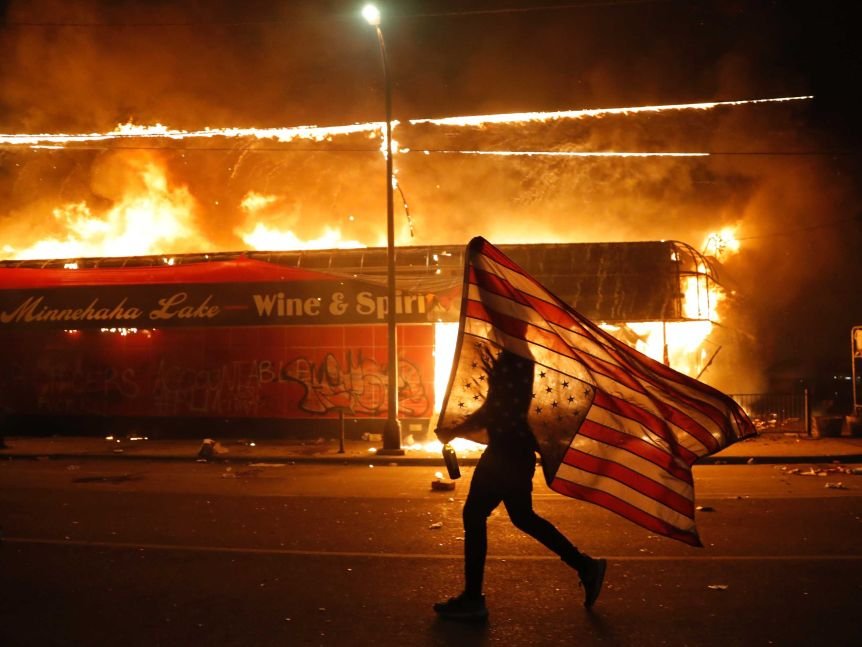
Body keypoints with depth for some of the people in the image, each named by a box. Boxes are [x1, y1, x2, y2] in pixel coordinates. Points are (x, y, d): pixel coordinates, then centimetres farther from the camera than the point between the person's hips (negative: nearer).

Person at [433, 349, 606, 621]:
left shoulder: (512, 358, -17)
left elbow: (497, 407, -21)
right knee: (523, 516, 19)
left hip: (507, 451, -10)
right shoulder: (517, 356, 12)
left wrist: (454, 432, -13)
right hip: (516, 448, 10)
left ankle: (472, 599, 5)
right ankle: (586, 567, 23)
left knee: (474, 514, -3)